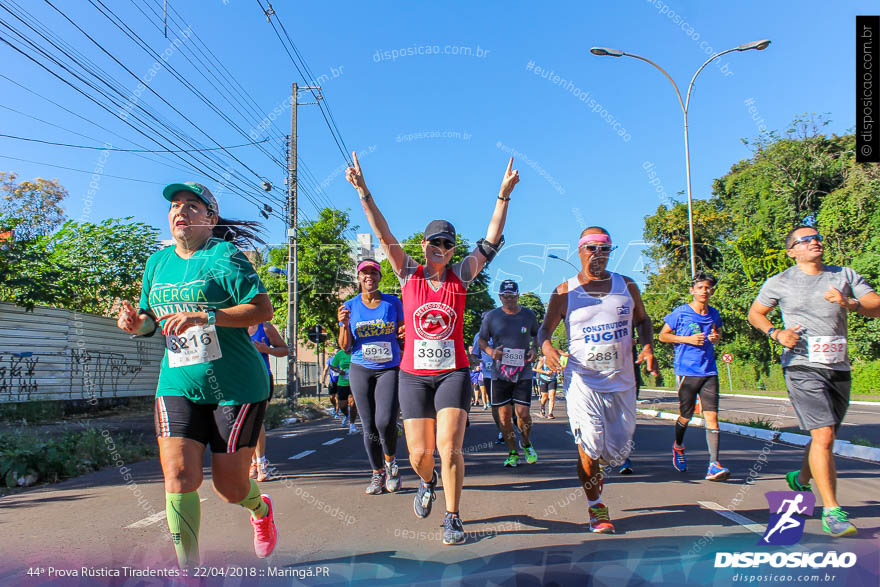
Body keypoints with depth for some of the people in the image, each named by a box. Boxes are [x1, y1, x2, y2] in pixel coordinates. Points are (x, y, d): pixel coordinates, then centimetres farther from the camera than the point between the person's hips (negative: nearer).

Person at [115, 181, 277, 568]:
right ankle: (188, 569, 10)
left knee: (229, 486, 4)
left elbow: (263, 309, -17)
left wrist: (205, 317, -27)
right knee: (179, 475, -8)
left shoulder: (225, 256, -8)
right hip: (178, 384, 5)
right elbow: (152, 319, 23)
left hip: (236, 386, -4)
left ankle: (260, 508, 41)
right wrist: (136, 323, -1)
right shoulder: (157, 262, 11)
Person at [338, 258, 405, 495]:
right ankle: (377, 473, 20)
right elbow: (345, 347, 5)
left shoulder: (393, 302, 5)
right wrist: (344, 324, -12)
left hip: (390, 369, -1)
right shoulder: (350, 306, 6)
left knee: (385, 421, -17)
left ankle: (390, 461, 11)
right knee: (369, 426, 2)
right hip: (361, 370, 1)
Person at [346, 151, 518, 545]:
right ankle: (427, 484, 39)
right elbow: (383, 235, -4)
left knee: (449, 447, -11)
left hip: (453, 372, -1)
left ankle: (453, 518, 8)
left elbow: (492, 240, -2)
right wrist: (363, 192, -11)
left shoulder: (461, 276, 3)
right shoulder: (409, 275, 3)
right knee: (419, 454, 3)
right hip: (414, 374, 1)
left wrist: (504, 195, -9)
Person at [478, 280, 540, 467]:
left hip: (523, 373, 0)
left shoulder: (529, 315, 5)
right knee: (504, 415, 2)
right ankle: (512, 452, 17)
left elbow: (537, 335, 21)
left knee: (523, 413, -6)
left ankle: (526, 444, 24)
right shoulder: (491, 316, 1)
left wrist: (535, 349, 1)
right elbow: (482, 340, 10)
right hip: (499, 373, 0)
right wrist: (490, 351, -10)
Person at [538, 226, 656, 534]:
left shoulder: (626, 286, 7)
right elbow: (545, 328, 4)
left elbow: (642, 319, 18)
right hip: (582, 382, -3)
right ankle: (596, 507, 13)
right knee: (588, 448, -8)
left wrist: (648, 346, -1)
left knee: (618, 450, 7)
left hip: (622, 382, 3)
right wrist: (547, 347, -19)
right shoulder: (565, 292, -1)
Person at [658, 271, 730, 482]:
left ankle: (714, 466, -6)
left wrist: (717, 337, 2)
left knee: (712, 416, -7)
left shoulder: (714, 314, 8)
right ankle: (678, 447, 38)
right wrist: (688, 339, -11)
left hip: (709, 371, 3)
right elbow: (663, 335, 2)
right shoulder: (681, 312, -4)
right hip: (686, 371, -3)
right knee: (686, 416, 8)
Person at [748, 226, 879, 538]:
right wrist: (775, 333, -5)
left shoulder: (845, 275, 10)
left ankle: (801, 480, 42)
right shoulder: (779, 283, 3)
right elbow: (755, 313, 13)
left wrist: (849, 304, -18)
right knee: (823, 436, -15)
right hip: (802, 368, -4)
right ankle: (831, 511, -10)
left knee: (825, 438, 16)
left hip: (839, 369, 4)